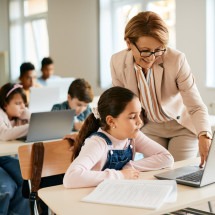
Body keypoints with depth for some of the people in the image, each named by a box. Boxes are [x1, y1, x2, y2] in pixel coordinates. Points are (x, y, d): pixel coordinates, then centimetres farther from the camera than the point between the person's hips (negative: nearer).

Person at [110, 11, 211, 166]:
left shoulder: (177, 60, -27)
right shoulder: (117, 62, -17)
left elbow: (196, 107, -26)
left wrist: (204, 136, -43)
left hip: (182, 127, -2)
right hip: (150, 128, 2)